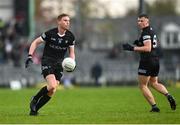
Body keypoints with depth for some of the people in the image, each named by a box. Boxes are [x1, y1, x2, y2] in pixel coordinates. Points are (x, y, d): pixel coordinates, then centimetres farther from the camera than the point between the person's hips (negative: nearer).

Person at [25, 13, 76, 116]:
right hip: (47, 61, -4)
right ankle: (34, 100, -1)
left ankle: (35, 109, 12)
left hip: (59, 63, 4)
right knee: (52, 86, -24)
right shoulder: (50, 33, -11)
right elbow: (35, 43, 0)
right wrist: (30, 56, -11)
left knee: (52, 91, -3)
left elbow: (72, 52, 11)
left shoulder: (70, 37, 0)